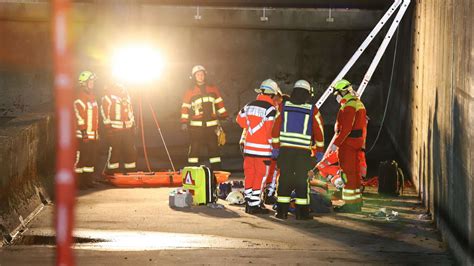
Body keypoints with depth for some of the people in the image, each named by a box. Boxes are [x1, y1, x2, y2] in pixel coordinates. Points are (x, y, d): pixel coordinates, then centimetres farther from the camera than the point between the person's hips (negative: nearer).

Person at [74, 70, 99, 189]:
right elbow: (79, 117, -17)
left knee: (91, 158, 12)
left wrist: (97, 132, 22)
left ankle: (88, 180, 20)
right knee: (81, 158, -7)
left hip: (93, 135, 9)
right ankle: (79, 182, -5)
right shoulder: (79, 99, -13)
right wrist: (84, 132, -20)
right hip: (84, 135, -9)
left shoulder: (92, 97, 17)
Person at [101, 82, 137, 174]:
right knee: (114, 150, -8)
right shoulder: (109, 96, -6)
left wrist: (132, 124, 19)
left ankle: (131, 170, 12)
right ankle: (111, 172, -1)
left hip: (127, 129, 6)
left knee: (130, 150, 5)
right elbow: (104, 110, -9)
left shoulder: (127, 96, 16)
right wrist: (108, 125, -12)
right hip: (114, 129, -6)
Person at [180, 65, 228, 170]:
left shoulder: (213, 90, 10)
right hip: (196, 127, -1)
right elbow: (185, 108, 5)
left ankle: (217, 170, 7)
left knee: (213, 149, 3)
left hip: (211, 126, 2)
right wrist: (184, 122, -4)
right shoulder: (189, 93, 6)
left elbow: (219, 104, 14)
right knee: (194, 149, -3)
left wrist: (223, 117, 8)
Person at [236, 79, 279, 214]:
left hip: (248, 146, 6)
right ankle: (255, 205, -1)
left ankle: (249, 203, 18)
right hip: (263, 148, -6)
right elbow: (271, 129, -16)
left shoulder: (249, 106, 8)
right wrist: (273, 147, -7)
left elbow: (241, 120, 20)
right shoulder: (270, 109, -13)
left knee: (250, 174, 13)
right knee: (261, 175, -1)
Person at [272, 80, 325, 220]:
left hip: (285, 149, 2)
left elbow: (276, 127, 2)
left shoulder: (283, 106, 2)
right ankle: (302, 212, 4)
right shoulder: (312, 110, -2)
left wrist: (275, 147, 8)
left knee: (284, 179, 8)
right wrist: (319, 151, 9)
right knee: (302, 181, 4)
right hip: (303, 151, -1)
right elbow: (319, 131, 0)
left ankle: (282, 210, 7)